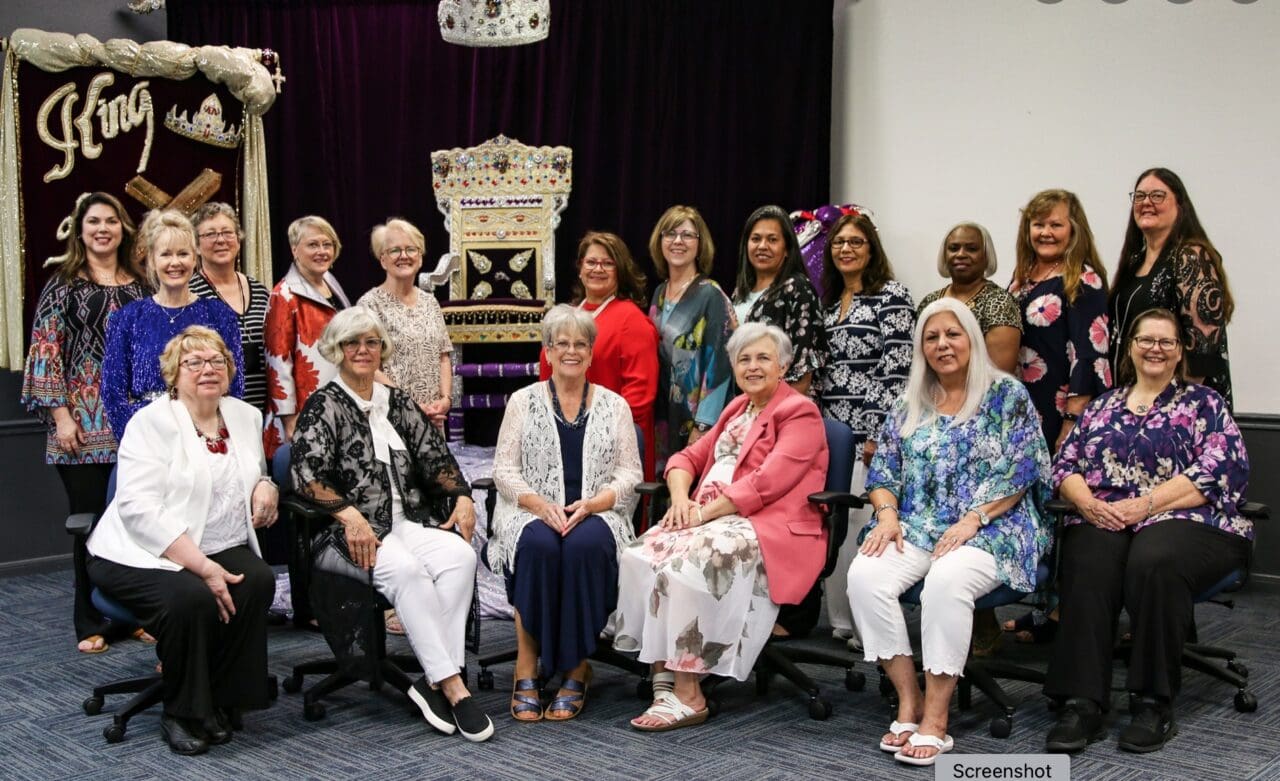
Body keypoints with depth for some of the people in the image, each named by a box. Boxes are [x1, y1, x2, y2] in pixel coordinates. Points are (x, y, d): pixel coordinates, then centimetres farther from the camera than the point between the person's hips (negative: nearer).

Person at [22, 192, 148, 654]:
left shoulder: (139, 286, 11)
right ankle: (91, 624, 12)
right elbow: (45, 351, -3)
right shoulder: (63, 285, 2)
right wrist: (60, 415, -10)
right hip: (82, 425, -2)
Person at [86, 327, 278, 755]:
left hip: (219, 549, 5)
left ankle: (220, 702, -8)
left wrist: (266, 487, -1)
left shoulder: (246, 417, 11)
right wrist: (202, 567, -25)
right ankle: (182, 714, -10)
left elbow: (255, 478, 27)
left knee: (258, 580, -25)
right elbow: (139, 509, -18)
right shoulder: (151, 422, -8)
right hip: (143, 555, -5)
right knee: (192, 597, -33)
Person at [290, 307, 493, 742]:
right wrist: (350, 515, -24)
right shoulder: (324, 406, 3)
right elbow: (306, 473, -10)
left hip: (406, 523, 5)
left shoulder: (398, 403, 20)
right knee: (405, 568, -35)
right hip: (349, 534, -5)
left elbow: (435, 458, 19)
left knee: (460, 555, -27)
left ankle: (432, 683, -26)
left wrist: (462, 496, 0)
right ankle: (452, 686, -32)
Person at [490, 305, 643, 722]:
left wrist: (589, 504, -13)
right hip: (534, 513, 0)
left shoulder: (614, 405, 13)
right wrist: (541, 505, -14)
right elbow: (504, 470, 4)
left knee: (584, 545, -35)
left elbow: (629, 474, 6)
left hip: (595, 514, 0)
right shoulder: (523, 401, 11)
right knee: (538, 545, -35)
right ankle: (526, 669, -27)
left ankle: (577, 670, -24)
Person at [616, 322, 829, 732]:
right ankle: (664, 681, -20)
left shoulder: (799, 413, -2)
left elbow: (765, 483, -14)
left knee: (686, 565, -32)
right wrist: (681, 497, -2)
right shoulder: (736, 409, 23)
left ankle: (688, 697, -25)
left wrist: (705, 512, -17)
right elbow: (688, 457, 20)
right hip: (716, 519, 8)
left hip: (770, 528, -7)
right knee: (641, 555, -19)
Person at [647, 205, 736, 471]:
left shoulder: (710, 296, -9)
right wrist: (654, 419, 11)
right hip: (664, 418, 6)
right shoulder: (660, 295, 11)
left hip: (695, 419, -6)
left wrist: (702, 428, -18)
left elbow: (718, 364, -14)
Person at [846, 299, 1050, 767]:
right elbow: (884, 471, 13)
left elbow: (1020, 471, -4)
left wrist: (972, 520, -15)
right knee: (865, 575, -28)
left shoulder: (1007, 395, 4)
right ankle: (909, 699, -18)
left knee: (946, 580, -38)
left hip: (992, 530, -4)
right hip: (917, 527, 4)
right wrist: (887, 515, -7)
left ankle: (935, 716, -27)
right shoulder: (909, 406, 17)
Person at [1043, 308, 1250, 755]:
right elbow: (1066, 465, 16)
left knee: (1154, 563, -38)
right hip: (1102, 519, 3)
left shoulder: (1204, 403, 12)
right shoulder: (1102, 406, 24)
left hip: (1184, 521, -2)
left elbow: (1217, 472, -3)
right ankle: (1081, 704, -36)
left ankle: (1154, 703, -27)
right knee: (1088, 568, -33)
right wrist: (1087, 501, -8)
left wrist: (1141, 505, -14)